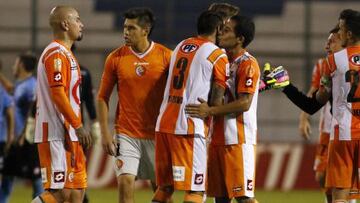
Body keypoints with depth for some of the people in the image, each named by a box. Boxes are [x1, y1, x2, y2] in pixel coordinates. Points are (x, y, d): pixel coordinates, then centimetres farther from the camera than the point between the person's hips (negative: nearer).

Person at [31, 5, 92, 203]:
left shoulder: (64, 53, 20)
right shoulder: (57, 54, -12)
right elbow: (57, 94, -21)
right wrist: (78, 126, -21)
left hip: (68, 134, 10)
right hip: (57, 135, -10)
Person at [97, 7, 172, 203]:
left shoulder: (166, 56, -3)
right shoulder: (115, 58, 1)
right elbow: (103, 98, 5)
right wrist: (105, 133, -3)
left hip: (157, 134, 0)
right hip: (126, 134, 0)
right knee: (125, 183, -10)